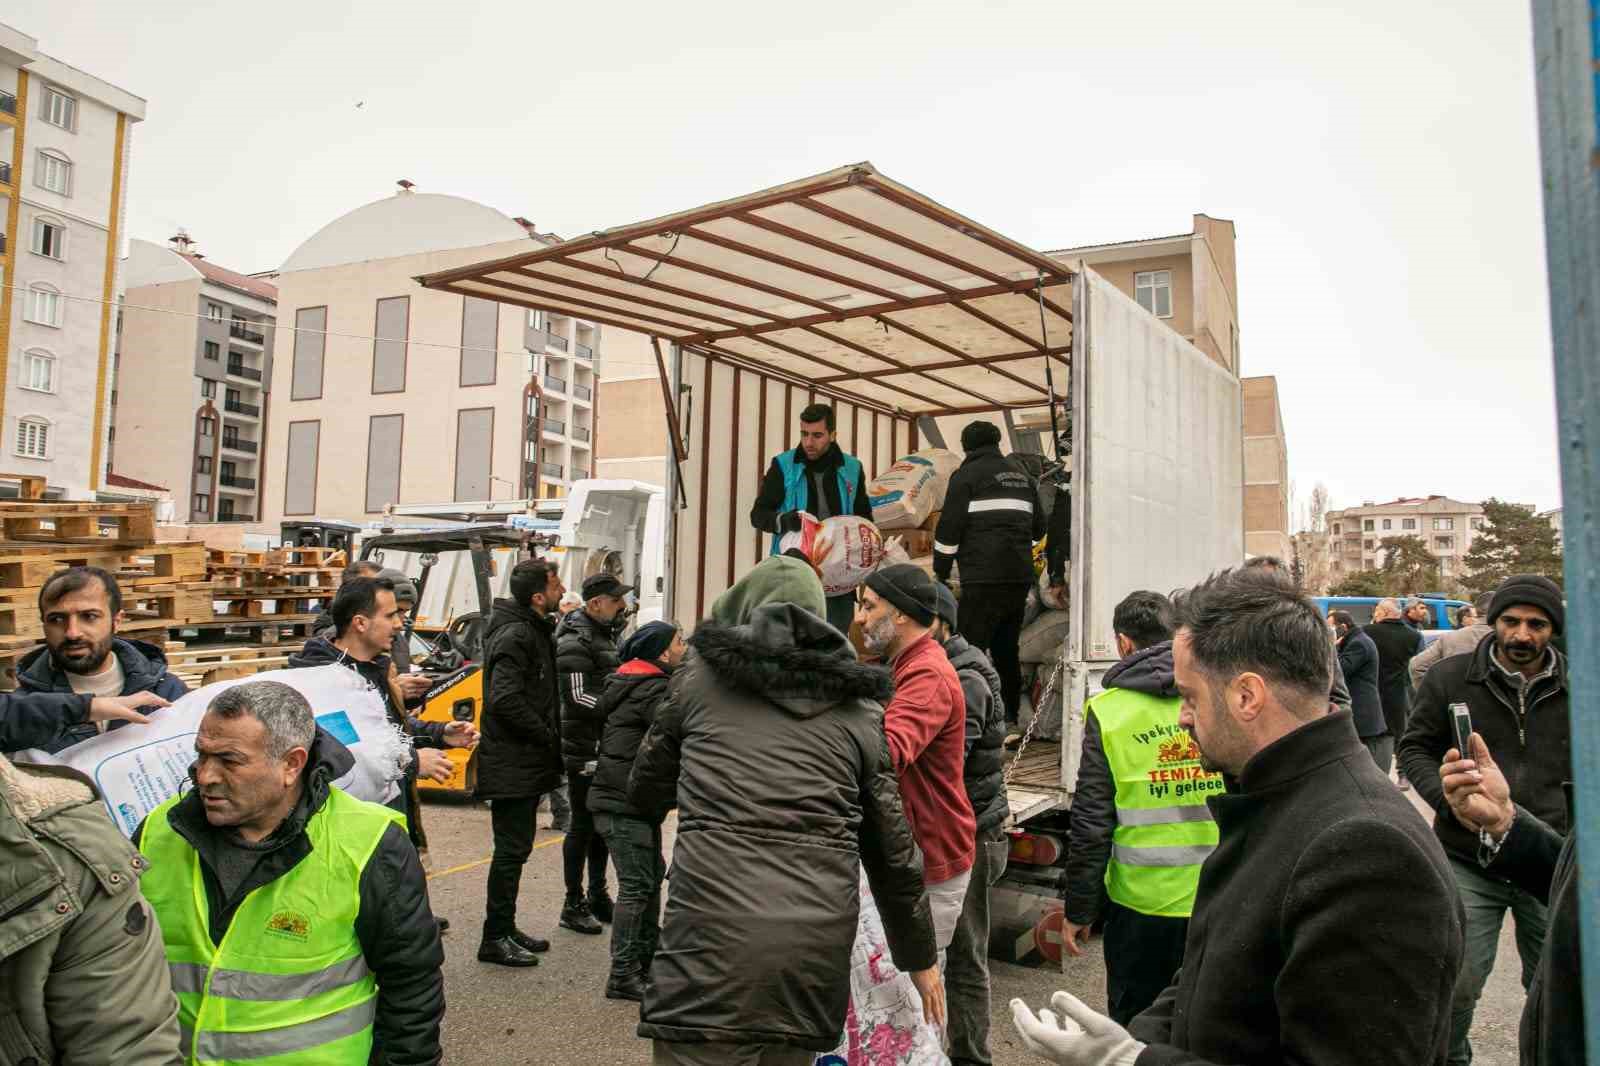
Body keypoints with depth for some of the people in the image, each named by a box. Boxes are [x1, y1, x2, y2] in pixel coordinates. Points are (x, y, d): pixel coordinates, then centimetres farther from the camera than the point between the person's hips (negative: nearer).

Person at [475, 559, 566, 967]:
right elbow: (505, 700, -28)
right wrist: (547, 735, -18)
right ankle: (495, 938, 11)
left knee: (516, 848, 18)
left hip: (525, 764, 10)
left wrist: (549, 740, 10)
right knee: (511, 849, -1)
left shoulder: (535, 630, 13)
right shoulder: (515, 636, -19)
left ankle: (506, 929, 30)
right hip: (512, 766, -10)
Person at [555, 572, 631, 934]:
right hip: (585, 748, -9)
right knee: (583, 824, 0)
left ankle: (598, 896, 29)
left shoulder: (607, 632, 13)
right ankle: (573, 905, 13)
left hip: (608, 747, 9)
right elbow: (578, 697, -22)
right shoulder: (575, 640, -15)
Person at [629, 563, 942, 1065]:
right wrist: (920, 956, 28)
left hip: (715, 934, -3)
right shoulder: (859, 709, 13)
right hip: (817, 947, 3)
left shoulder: (702, 675, 8)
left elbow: (644, 789, 21)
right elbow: (891, 848, 15)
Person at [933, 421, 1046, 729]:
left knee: (972, 648, -4)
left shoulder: (966, 475, -1)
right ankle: (1009, 716, 21)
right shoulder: (1022, 475, 20)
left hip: (983, 577, -7)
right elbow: (1039, 526, 24)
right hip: (1020, 576, 7)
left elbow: (949, 528, -5)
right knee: (1007, 649, 16)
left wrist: (940, 571, 4)